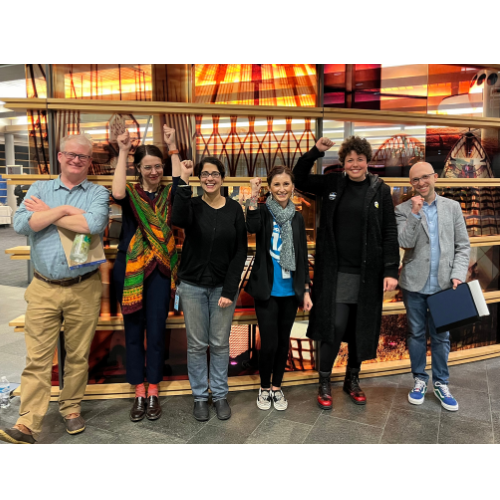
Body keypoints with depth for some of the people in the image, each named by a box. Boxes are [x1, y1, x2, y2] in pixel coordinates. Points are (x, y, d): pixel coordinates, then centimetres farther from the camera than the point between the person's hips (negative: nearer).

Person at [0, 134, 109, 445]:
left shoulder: (98, 193, 2)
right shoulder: (40, 189, 9)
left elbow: (94, 225, -20)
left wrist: (46, 214, -9)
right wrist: (64, 210, -12)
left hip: (84, 289, -1)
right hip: (44, 289, 1)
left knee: (78, 355, 11)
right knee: (37, 358, 2)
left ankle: (72, 408, 29)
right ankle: (28, 425, 10)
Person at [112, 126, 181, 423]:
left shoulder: (168, 194, 5)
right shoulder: (131, 194, 1)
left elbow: (182, 184, -15)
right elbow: (117, 194, -21)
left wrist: (173, 148, -10)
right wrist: (123, 152, -15)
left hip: (160, 269, 0)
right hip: (130, 269, 0)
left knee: (156, 331, 6)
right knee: (133, 331, 9)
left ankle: (153, 393, 22)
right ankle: (139, 393, 23)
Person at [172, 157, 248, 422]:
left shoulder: (234, 209, -1)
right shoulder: (192, 204, -2)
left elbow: (241, 251, -2)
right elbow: (178, 220, -28)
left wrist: (230, 289, -9)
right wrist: (183, 182, -27)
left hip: (223, 286, 1)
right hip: (193, 285, 0)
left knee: (220, 343, 10)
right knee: (197, 344, 9)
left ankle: (220, 395, 28)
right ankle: (199, 396, 26)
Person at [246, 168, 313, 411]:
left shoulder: (297, 217, 6)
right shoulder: (263, 211, -4)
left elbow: (303, 256, 9)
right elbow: (252, 227, -29)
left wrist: (306, 289, 6)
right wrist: (253, 198, -34)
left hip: (290, 290, 4)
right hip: (267, 290, -3)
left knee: (283, 340, 13)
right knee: (269, 342, -2)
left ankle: (277, 387, 32)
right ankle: (264, 388, 23)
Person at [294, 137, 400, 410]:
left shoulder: (380, 190, 2)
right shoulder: (332, 184, 4)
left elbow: (390, 234, 0)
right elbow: (299, 180, 12)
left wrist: (391, 271, -7)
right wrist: (316, 152, -2)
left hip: (367, 273, 1)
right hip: (336, 272, -1)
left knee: (360, 328, 12)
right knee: (335, 326, -4)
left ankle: (352, 380, 32)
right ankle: (324, 383, 16)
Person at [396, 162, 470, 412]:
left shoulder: (452, 207, 5)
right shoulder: (404, 210, 0)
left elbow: (463, 246, 5)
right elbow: (405, 243, -12)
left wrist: (458, 275, -7)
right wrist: (415, 214, -20)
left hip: (443, 284, 1)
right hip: (415, 284, -1)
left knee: (441, 336, 8)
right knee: (416, 334, 10)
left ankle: (441, 383, 24)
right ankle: (420, 379, 26)